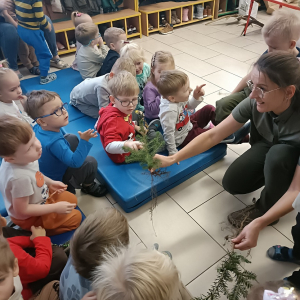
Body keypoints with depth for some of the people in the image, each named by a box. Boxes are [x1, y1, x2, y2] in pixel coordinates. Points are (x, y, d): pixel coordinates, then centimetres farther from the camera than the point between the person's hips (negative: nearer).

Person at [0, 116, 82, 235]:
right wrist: (56, 208, -24)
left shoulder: (21, 159, -19)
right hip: (29, 218, -7)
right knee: (75, 217, -3)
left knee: (72, 199, 18)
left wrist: (50, 182, -4)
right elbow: (22, 211, -30)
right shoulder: (20, 177, -42)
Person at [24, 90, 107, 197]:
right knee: (90, 162, -16)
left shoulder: (40, 128, -13)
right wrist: (84, 140, -43)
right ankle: (88, 186, 17)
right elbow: (75, 162, -36)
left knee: (72, 138, 14)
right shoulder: (54, 142, -40)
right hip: (58, 181, -9)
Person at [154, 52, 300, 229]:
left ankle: (267, 208, -8)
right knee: (232, 183, -14)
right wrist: (172, 159, -31)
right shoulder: (254, 103, -28)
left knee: (279, 154, -35)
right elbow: (212, 135, -25)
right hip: (267, 148, 3)